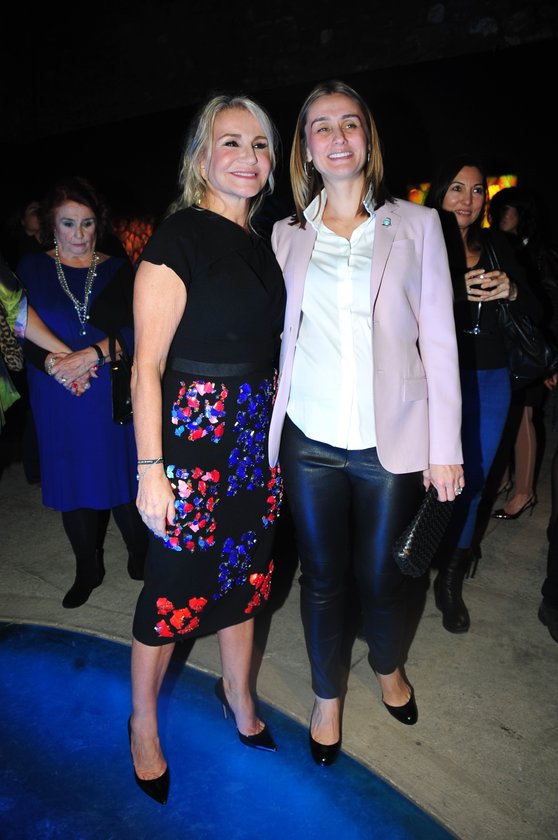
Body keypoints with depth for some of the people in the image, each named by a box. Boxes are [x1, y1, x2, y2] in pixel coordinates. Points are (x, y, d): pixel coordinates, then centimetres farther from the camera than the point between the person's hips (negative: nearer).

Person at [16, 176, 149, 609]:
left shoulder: (117, 269, 5)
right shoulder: (31, 269, 6)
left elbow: (134, 330, -5)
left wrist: (93, 354, -19)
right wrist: (52, 362, -17)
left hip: (112, 393, -1)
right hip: (59, 398, 1)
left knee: (123, 479, 2)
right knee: (73, 483, 9)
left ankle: (142, 558, 23)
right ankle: (88, 570, 27)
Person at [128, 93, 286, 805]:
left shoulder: (262, 244, 11)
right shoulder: (177, 237, -11)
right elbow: (146, 366, -14)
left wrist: (279, 436, 11)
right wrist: (151, 471, -17)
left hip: (256, 436, 7)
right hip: (191, 435, -6)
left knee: (245, 569, 19)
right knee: (175, 585, 6)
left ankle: (237, 694, 44)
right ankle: (143, 725, 33)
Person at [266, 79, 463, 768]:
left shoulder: (415, 224, 3)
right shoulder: (287, 235, 7)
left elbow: (438, 337, 1)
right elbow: (276, 333, 10)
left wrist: (445, 446, -3)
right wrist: (263, 432, 5)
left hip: (391, 442, -1)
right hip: (311, 441, 1)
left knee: (382, 575, 14)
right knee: (323, 576, 13)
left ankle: (389, 667, 46)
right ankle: (327, 695, 38)